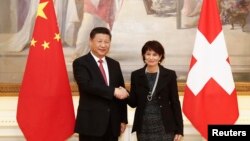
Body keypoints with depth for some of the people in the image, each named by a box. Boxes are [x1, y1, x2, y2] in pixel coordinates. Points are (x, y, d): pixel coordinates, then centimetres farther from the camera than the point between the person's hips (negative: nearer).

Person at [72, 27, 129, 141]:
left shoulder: (114, 64, 13)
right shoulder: (80, 63, -4)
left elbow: (121, 92, 13)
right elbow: (87, 84, -22)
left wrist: (123, 119, 9)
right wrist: (113, 91, -22)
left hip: (112, 123, 5)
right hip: (91, 123, -5)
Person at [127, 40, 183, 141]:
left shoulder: (169, 75, -1)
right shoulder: (136, 75, 3)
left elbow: (175, 102, 0)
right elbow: (133, 103, 5)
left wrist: (179, 129, -2)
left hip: (164, 127, -1)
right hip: (143, 128, 2)